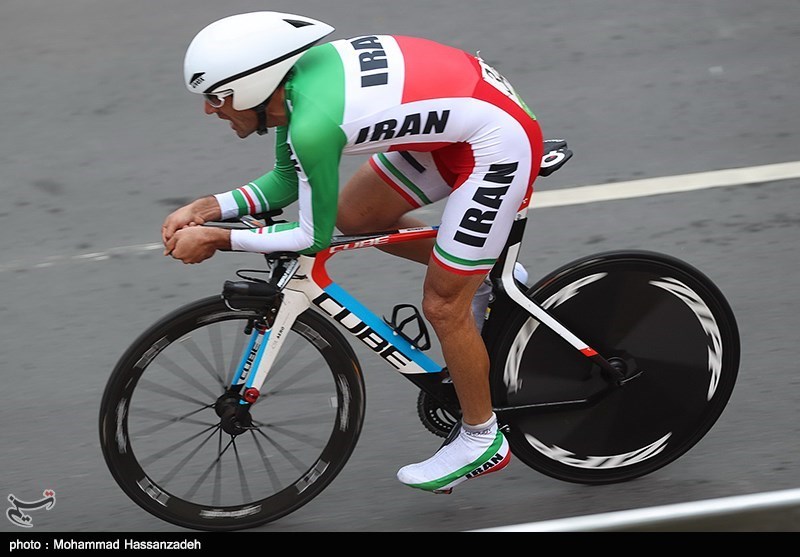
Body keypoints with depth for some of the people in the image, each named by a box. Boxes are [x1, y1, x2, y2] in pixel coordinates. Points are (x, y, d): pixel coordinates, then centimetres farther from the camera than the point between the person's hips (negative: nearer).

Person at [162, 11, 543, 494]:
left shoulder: (312, 125, -29)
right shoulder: (296, 73, -4)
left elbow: (313, 236, -15)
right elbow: (287, 181, 11)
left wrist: (215, 239, -10)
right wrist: (206, 208, 0)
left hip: (499, 146, -9)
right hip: (453, 126, 9)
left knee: (443, 306, 0)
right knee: (354, 215, 14)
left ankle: (482, 440, 19)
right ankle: (486, 269, 28)